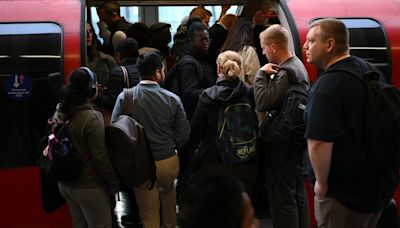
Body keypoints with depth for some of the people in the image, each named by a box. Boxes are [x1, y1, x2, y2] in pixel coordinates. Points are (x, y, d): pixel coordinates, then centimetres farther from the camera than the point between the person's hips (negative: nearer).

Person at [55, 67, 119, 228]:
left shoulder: (59, 112, -2)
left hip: (65, 184, 7)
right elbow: (100, 157, -19)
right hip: (88, 187, -7)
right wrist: (113, 183, -8)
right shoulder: (92, 117, -23)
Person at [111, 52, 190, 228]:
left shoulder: (124, 98, -13)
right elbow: (183, 134, -8)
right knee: (168, 189, 34)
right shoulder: (172, 99, -13)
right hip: (169, 162, 2)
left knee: (149, 213, 13)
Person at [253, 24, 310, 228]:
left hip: (283, 147, -10)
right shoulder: (297, 65, 13)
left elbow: (263, 103, -27)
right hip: (297, 143, 11)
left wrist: (262, 74, -17)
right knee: (297, 194, 19)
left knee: (282, 197, -3)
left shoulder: (286, 72, -20)